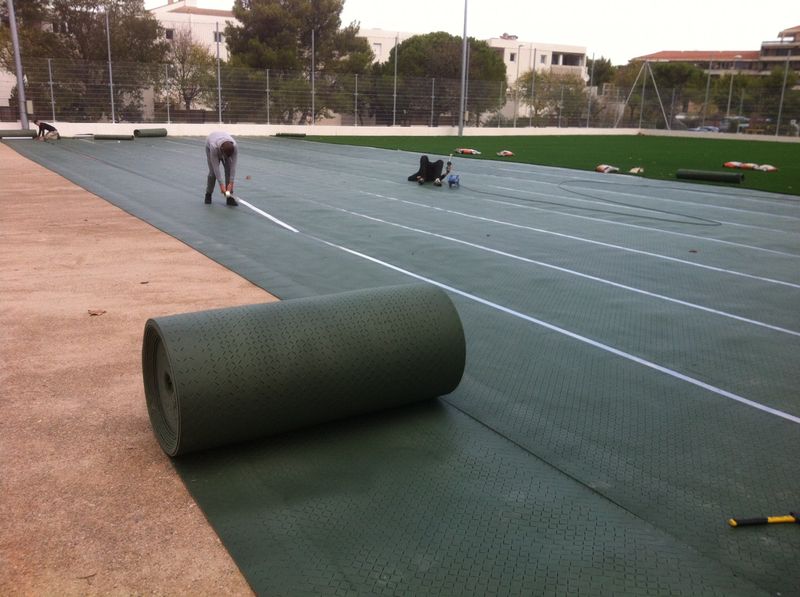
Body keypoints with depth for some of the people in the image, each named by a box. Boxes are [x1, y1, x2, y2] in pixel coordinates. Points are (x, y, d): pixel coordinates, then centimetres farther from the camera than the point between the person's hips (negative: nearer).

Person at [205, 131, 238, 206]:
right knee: (213, 171, -11)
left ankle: (229, 197, -9)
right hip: (210, 146, -2)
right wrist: (221, 184, -41)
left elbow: (233, 166, -33)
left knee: (229, 170, -12)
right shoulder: (213, 147, -45)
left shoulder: (234, 147, -39)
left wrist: (231, 183, -36)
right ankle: (208, 194, 10)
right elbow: (216, 167, -41)